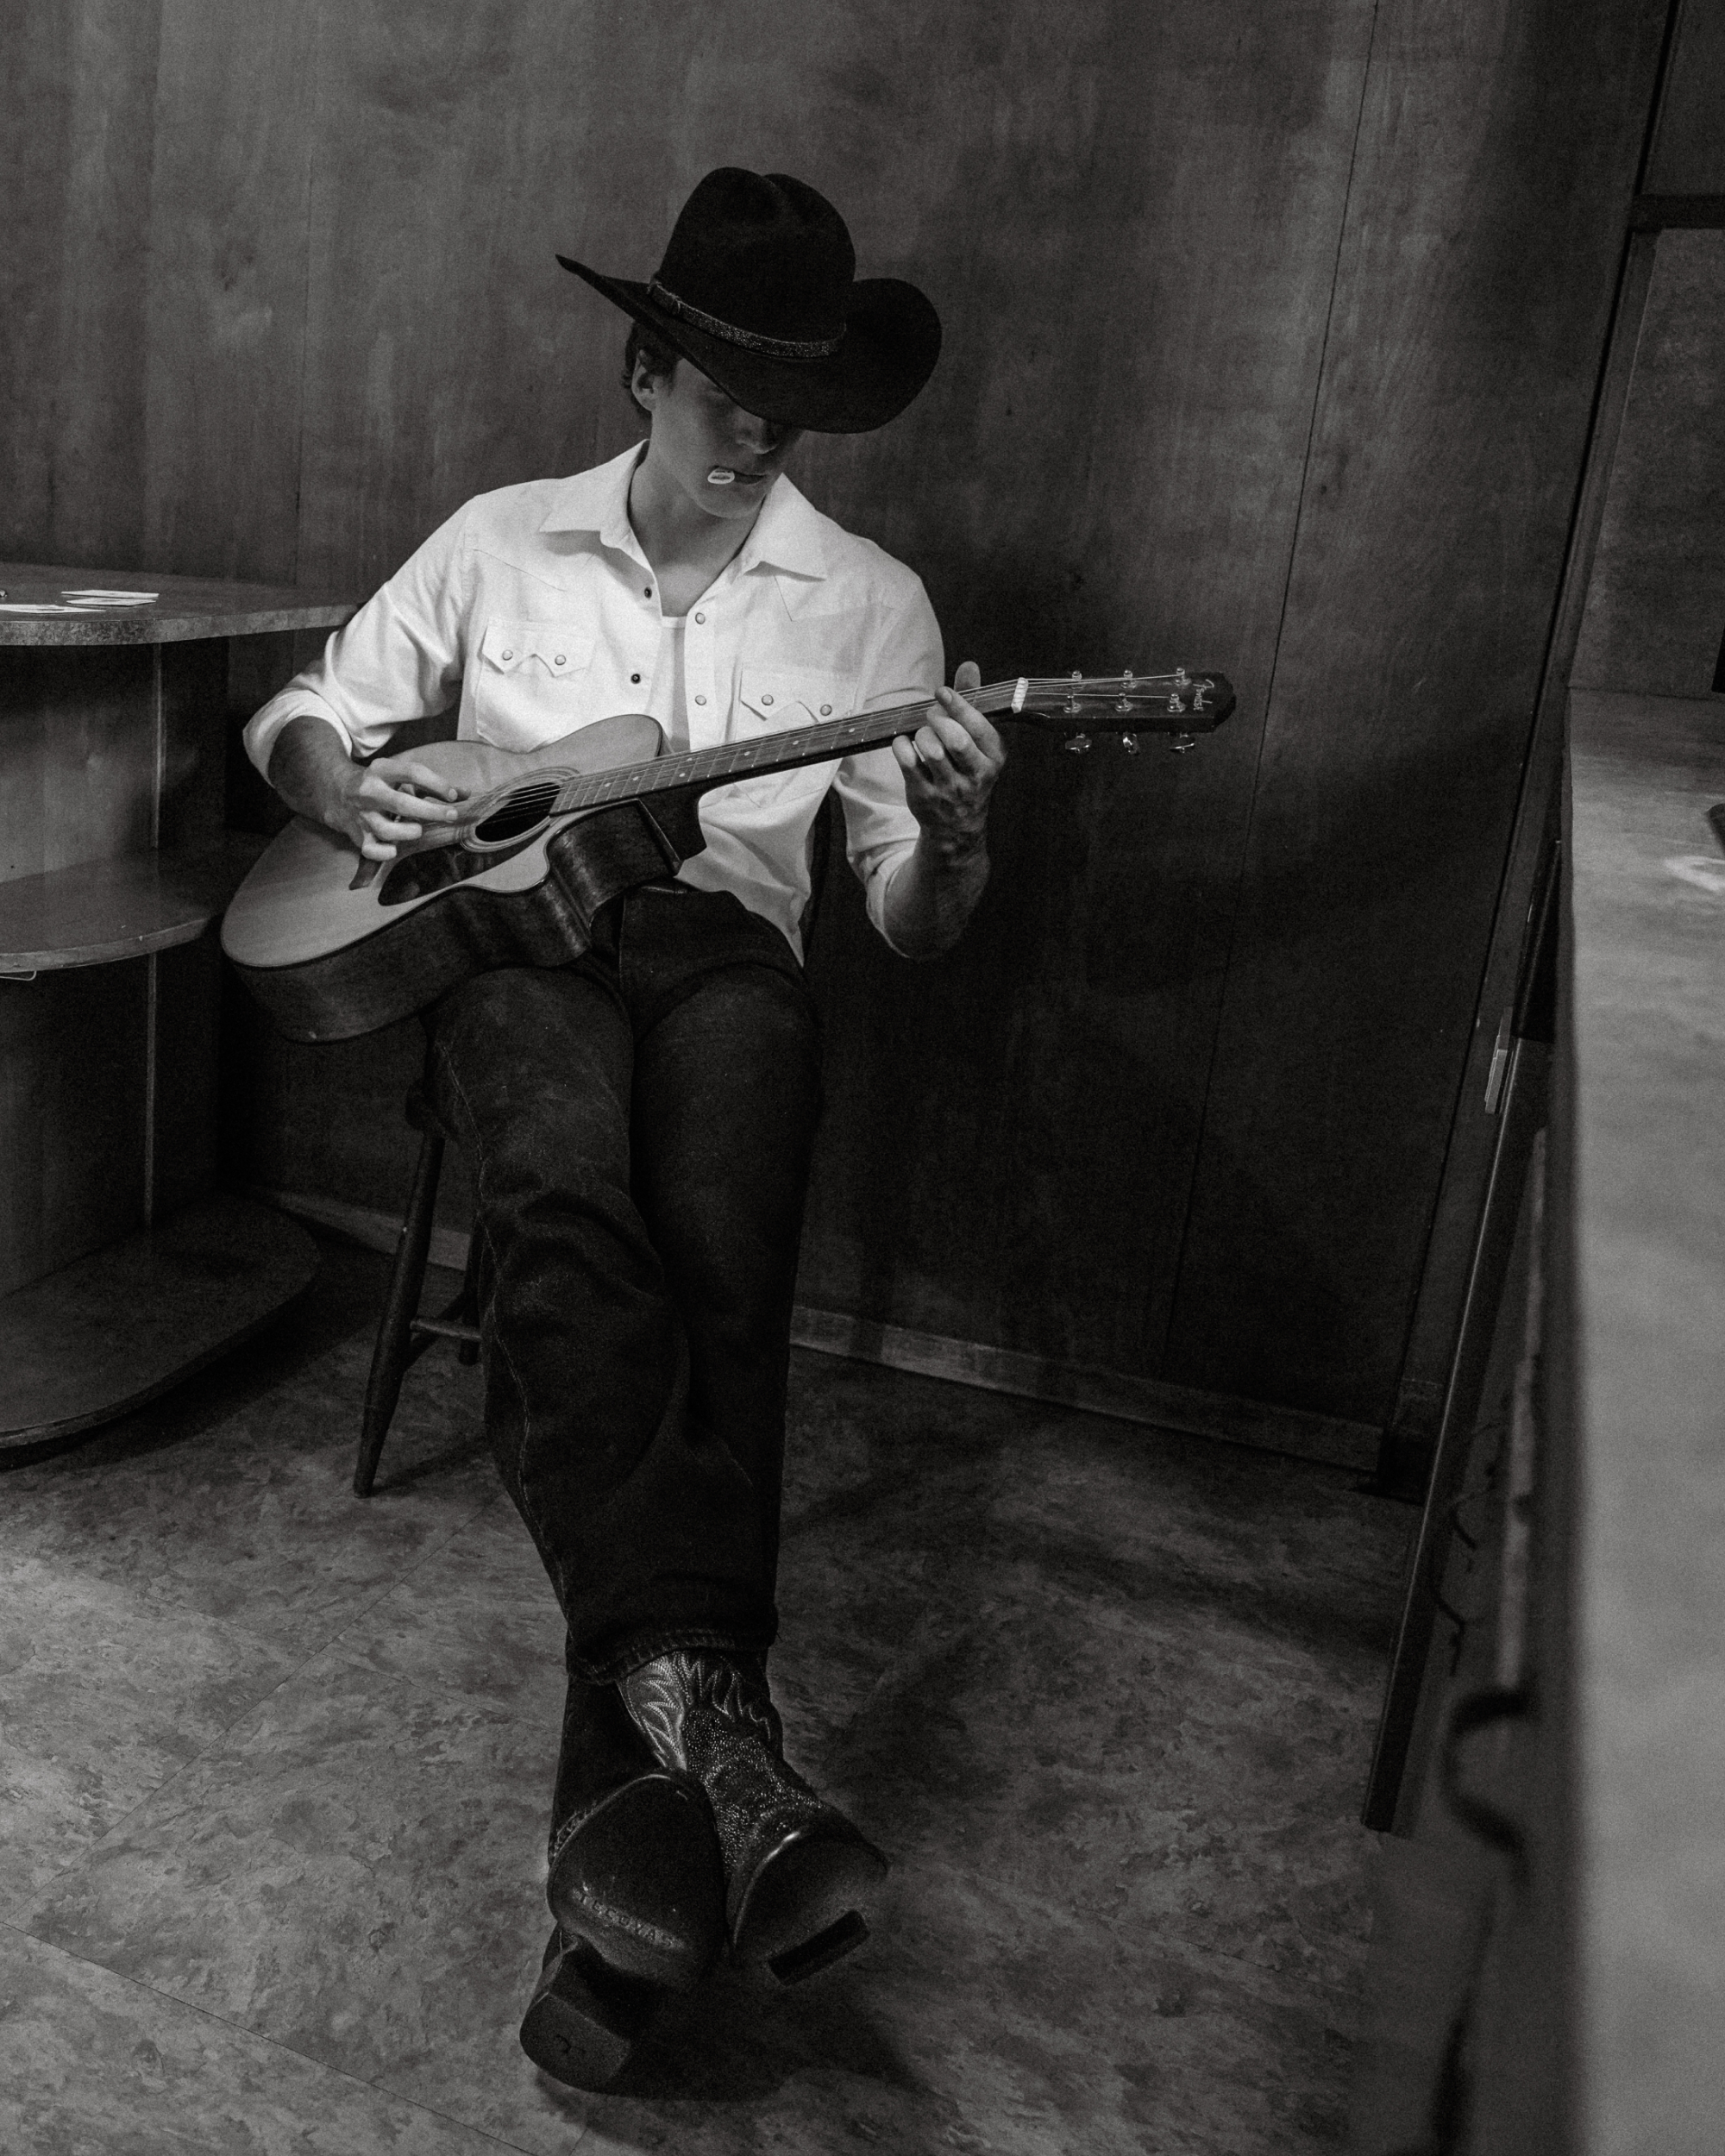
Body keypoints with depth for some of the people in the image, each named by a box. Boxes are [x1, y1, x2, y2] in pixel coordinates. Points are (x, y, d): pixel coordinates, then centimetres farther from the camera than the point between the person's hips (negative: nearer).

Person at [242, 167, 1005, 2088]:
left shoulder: (869, 601, 11)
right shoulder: (503, 543, 13)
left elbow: (911, 928, 8)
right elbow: (297, 716, 20)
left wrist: (952, 842, -16)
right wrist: (349, 781, -4)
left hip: (724, 945, 0)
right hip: (506, 930, 1)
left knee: (714, 1261, -34)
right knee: (564, 1204, -37)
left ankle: (635, 1812, -35)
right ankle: (708, 1708, -43)